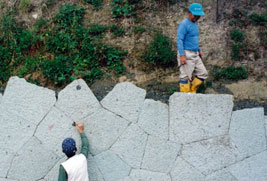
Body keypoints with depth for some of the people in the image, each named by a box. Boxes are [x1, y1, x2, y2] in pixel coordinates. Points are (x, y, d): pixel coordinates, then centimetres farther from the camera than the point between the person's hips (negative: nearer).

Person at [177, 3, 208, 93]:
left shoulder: (194, 24, 16)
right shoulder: (184, 24, -12)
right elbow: (179, 40, -19)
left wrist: (199, 51, 26)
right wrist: (182, 55, -27)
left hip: (195, 55, 9)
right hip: (186, 54, -9)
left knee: (203, 73, 8)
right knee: (185, 76, -5)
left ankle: (192, 91, 18)